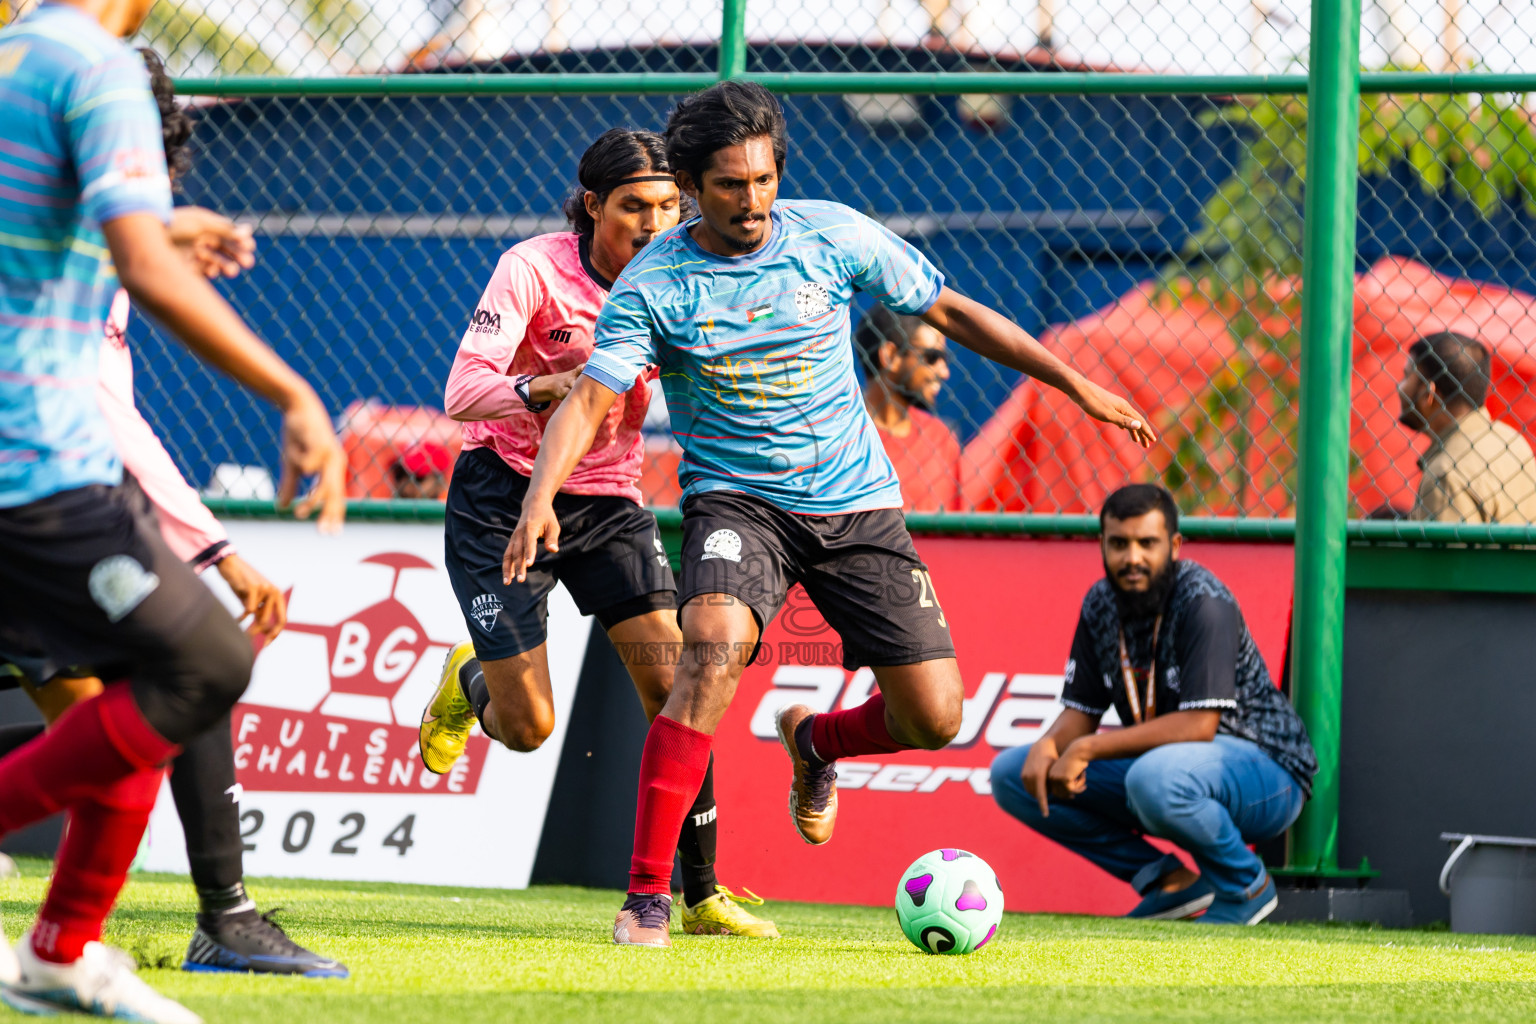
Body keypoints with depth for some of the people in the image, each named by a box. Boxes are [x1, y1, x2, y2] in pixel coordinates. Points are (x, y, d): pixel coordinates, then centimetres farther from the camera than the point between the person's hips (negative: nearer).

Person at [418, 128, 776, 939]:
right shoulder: (533, 269, -18)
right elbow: (462, 393, -25)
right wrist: (556, 384, -42)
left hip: (609, 501, 4)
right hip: (504, 497, -4)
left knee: (674, 684, -13)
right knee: (528, 727, -4)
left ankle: (700, 894, -6)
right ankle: (470, 682, 33)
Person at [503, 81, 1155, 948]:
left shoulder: (833, 236, -4)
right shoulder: (655, 284, -10)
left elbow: (950, 312, 7)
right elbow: (589, 400, -18)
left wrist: (1078, 386, 7)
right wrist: (542, 498, -37)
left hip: (857, 502, 3)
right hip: (737, 502, -3)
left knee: (934, 718, -4)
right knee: (714, 645, -33)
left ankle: (816, 743, 33)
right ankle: (646, 894, -28)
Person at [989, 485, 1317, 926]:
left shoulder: (1203, 602, -21)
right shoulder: (1102, 604, 1)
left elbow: (1199, 725, -28)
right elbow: (1081, 711, 5)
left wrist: (1087, 748, -28)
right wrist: (1048, 745, -19)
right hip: (1158, 761, 8)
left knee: (1155, 777, -41)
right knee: (1012, 774, -1)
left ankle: (1246, 885, -10)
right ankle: (1168, 882, 2)